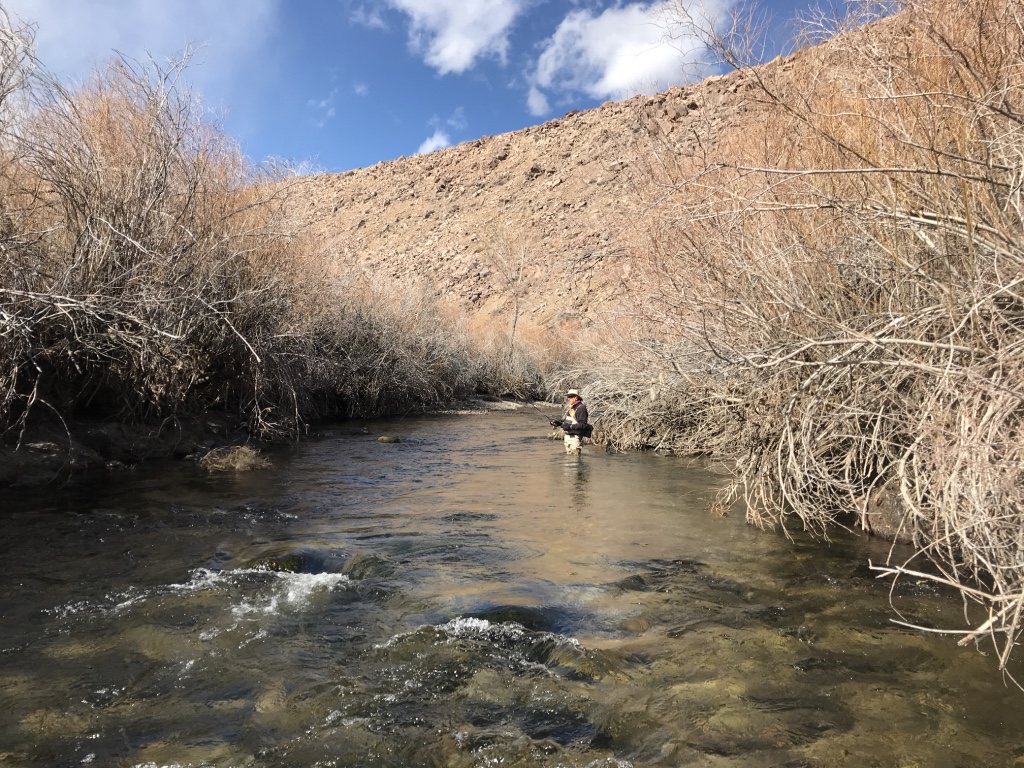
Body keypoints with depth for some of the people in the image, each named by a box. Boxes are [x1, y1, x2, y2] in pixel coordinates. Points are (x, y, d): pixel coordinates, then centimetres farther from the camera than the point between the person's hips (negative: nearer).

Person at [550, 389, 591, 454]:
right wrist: (556, 421, 1)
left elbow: (583, 425, -21)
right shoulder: (570, 408, 13)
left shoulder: (581, 408, -15)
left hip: (575, 437, -9)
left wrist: (570, 426, -27)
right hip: (567, 436, 9)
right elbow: (564, 419, 19)